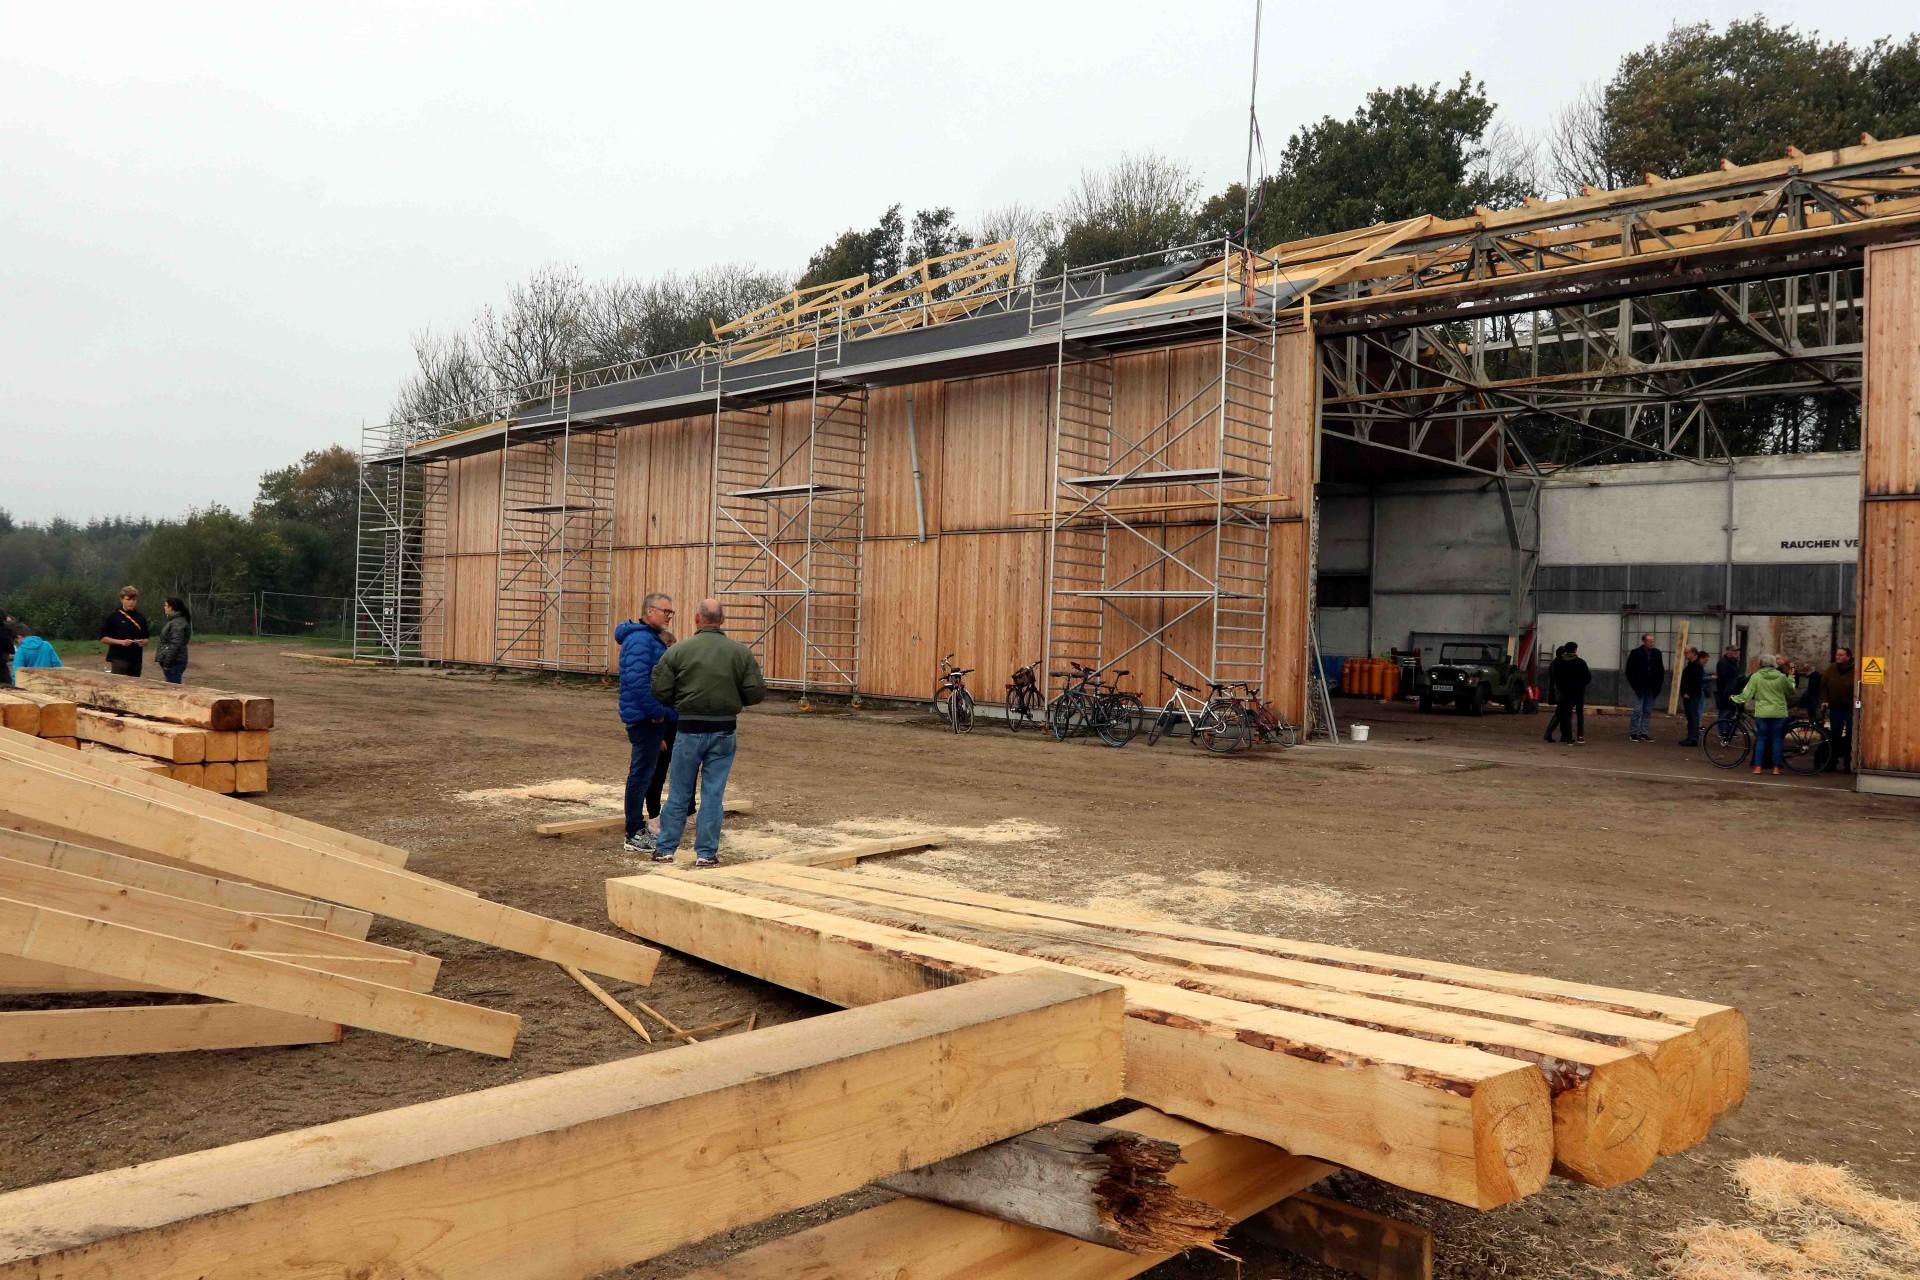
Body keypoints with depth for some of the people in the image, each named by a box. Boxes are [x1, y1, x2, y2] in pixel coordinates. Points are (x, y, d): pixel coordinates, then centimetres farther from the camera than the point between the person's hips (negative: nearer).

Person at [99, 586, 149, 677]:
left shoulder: (141, 617, 11)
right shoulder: (113, 616, -1)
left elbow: (146, 638, 17)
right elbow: (103, 638, -2)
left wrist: (144, 642, -7)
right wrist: (121, 642, -16)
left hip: (136, 659, 4)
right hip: (119, 659, -4)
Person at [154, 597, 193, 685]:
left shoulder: (178, 623, -17)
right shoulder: (173, 620, 17)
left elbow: (175, 645, -22)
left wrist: (167, 662, -20)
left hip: (174, 663, -11)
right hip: (173, 662, 11)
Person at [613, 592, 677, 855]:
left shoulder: (651, 638, 17)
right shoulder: (640, 640, -17)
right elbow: (637, 681, -26)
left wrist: (662, 711, 17)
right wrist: (656, 711, -20)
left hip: (651, 718, 11)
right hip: (645, 718, -11)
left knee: (644, 773, 16)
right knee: (641, 773, -6)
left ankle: (639, 827, 26)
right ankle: (634, 835, 0)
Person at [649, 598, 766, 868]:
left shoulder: (678, 650, -6)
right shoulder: (741, 652, -3)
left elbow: (660, 691, -7)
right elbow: (756, 692, -6)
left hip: (690, 729, 0)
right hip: (724, 731, 0)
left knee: (679, 793, 11)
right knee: (713, 793, 7)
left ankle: (665, 848, 18)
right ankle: (706, 853, 9)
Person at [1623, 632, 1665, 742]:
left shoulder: (1657, 653, 4)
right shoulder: (1636, 653, -7)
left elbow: (1661, 670, 11)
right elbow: (1629, 671, -3)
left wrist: (1658, 685, 3)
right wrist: (1635, 686, -7)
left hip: (1651, 688, 4)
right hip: (1640, 688, -4)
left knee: (1648, 712, 7)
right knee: (1638, 711, -6)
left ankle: (1644, 733, 13)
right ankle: (1633, 733, 3)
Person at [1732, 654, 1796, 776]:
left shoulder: (1756, 676, -5)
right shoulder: (1782, 677, -2)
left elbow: (1747, 693, -4)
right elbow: (1791, 693, 10)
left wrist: (1735, 698, 11)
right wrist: (1790, 679, 23)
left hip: (1762, 712, -1)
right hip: (1779, 712, 1)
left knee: (1761, 739, 6)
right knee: (1777, 739, 7)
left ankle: (1758, 766, 2)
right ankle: (1776, 767, 7)